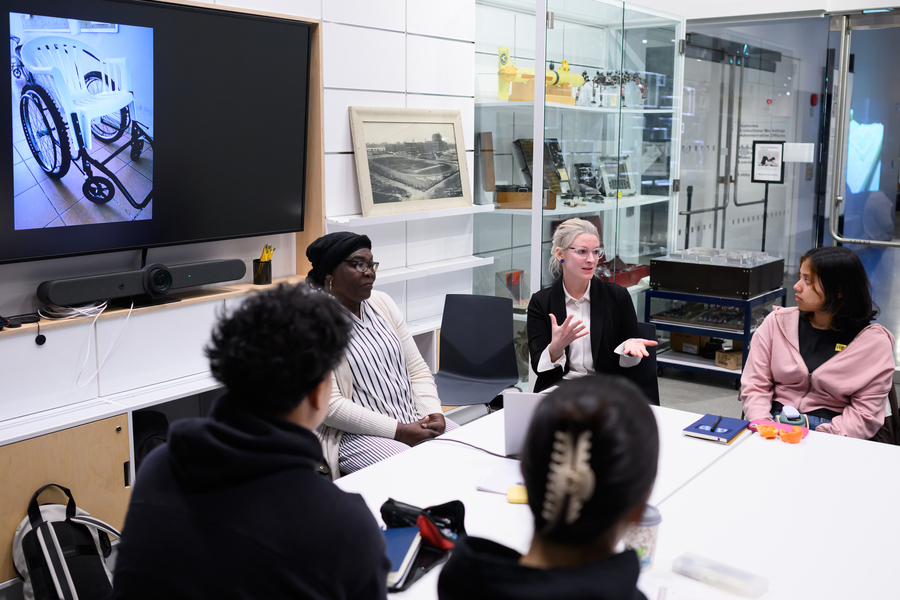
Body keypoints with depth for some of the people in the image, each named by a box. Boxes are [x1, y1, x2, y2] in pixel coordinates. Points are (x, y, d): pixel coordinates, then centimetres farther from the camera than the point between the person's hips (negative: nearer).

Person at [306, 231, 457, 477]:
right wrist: (399, 431, -19)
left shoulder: (382, 302, 12)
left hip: (415, 422, 7)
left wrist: (434, 413, -6)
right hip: (355, 436, -7)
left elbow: (417, 369, 13)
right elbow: (330, 406, -17)